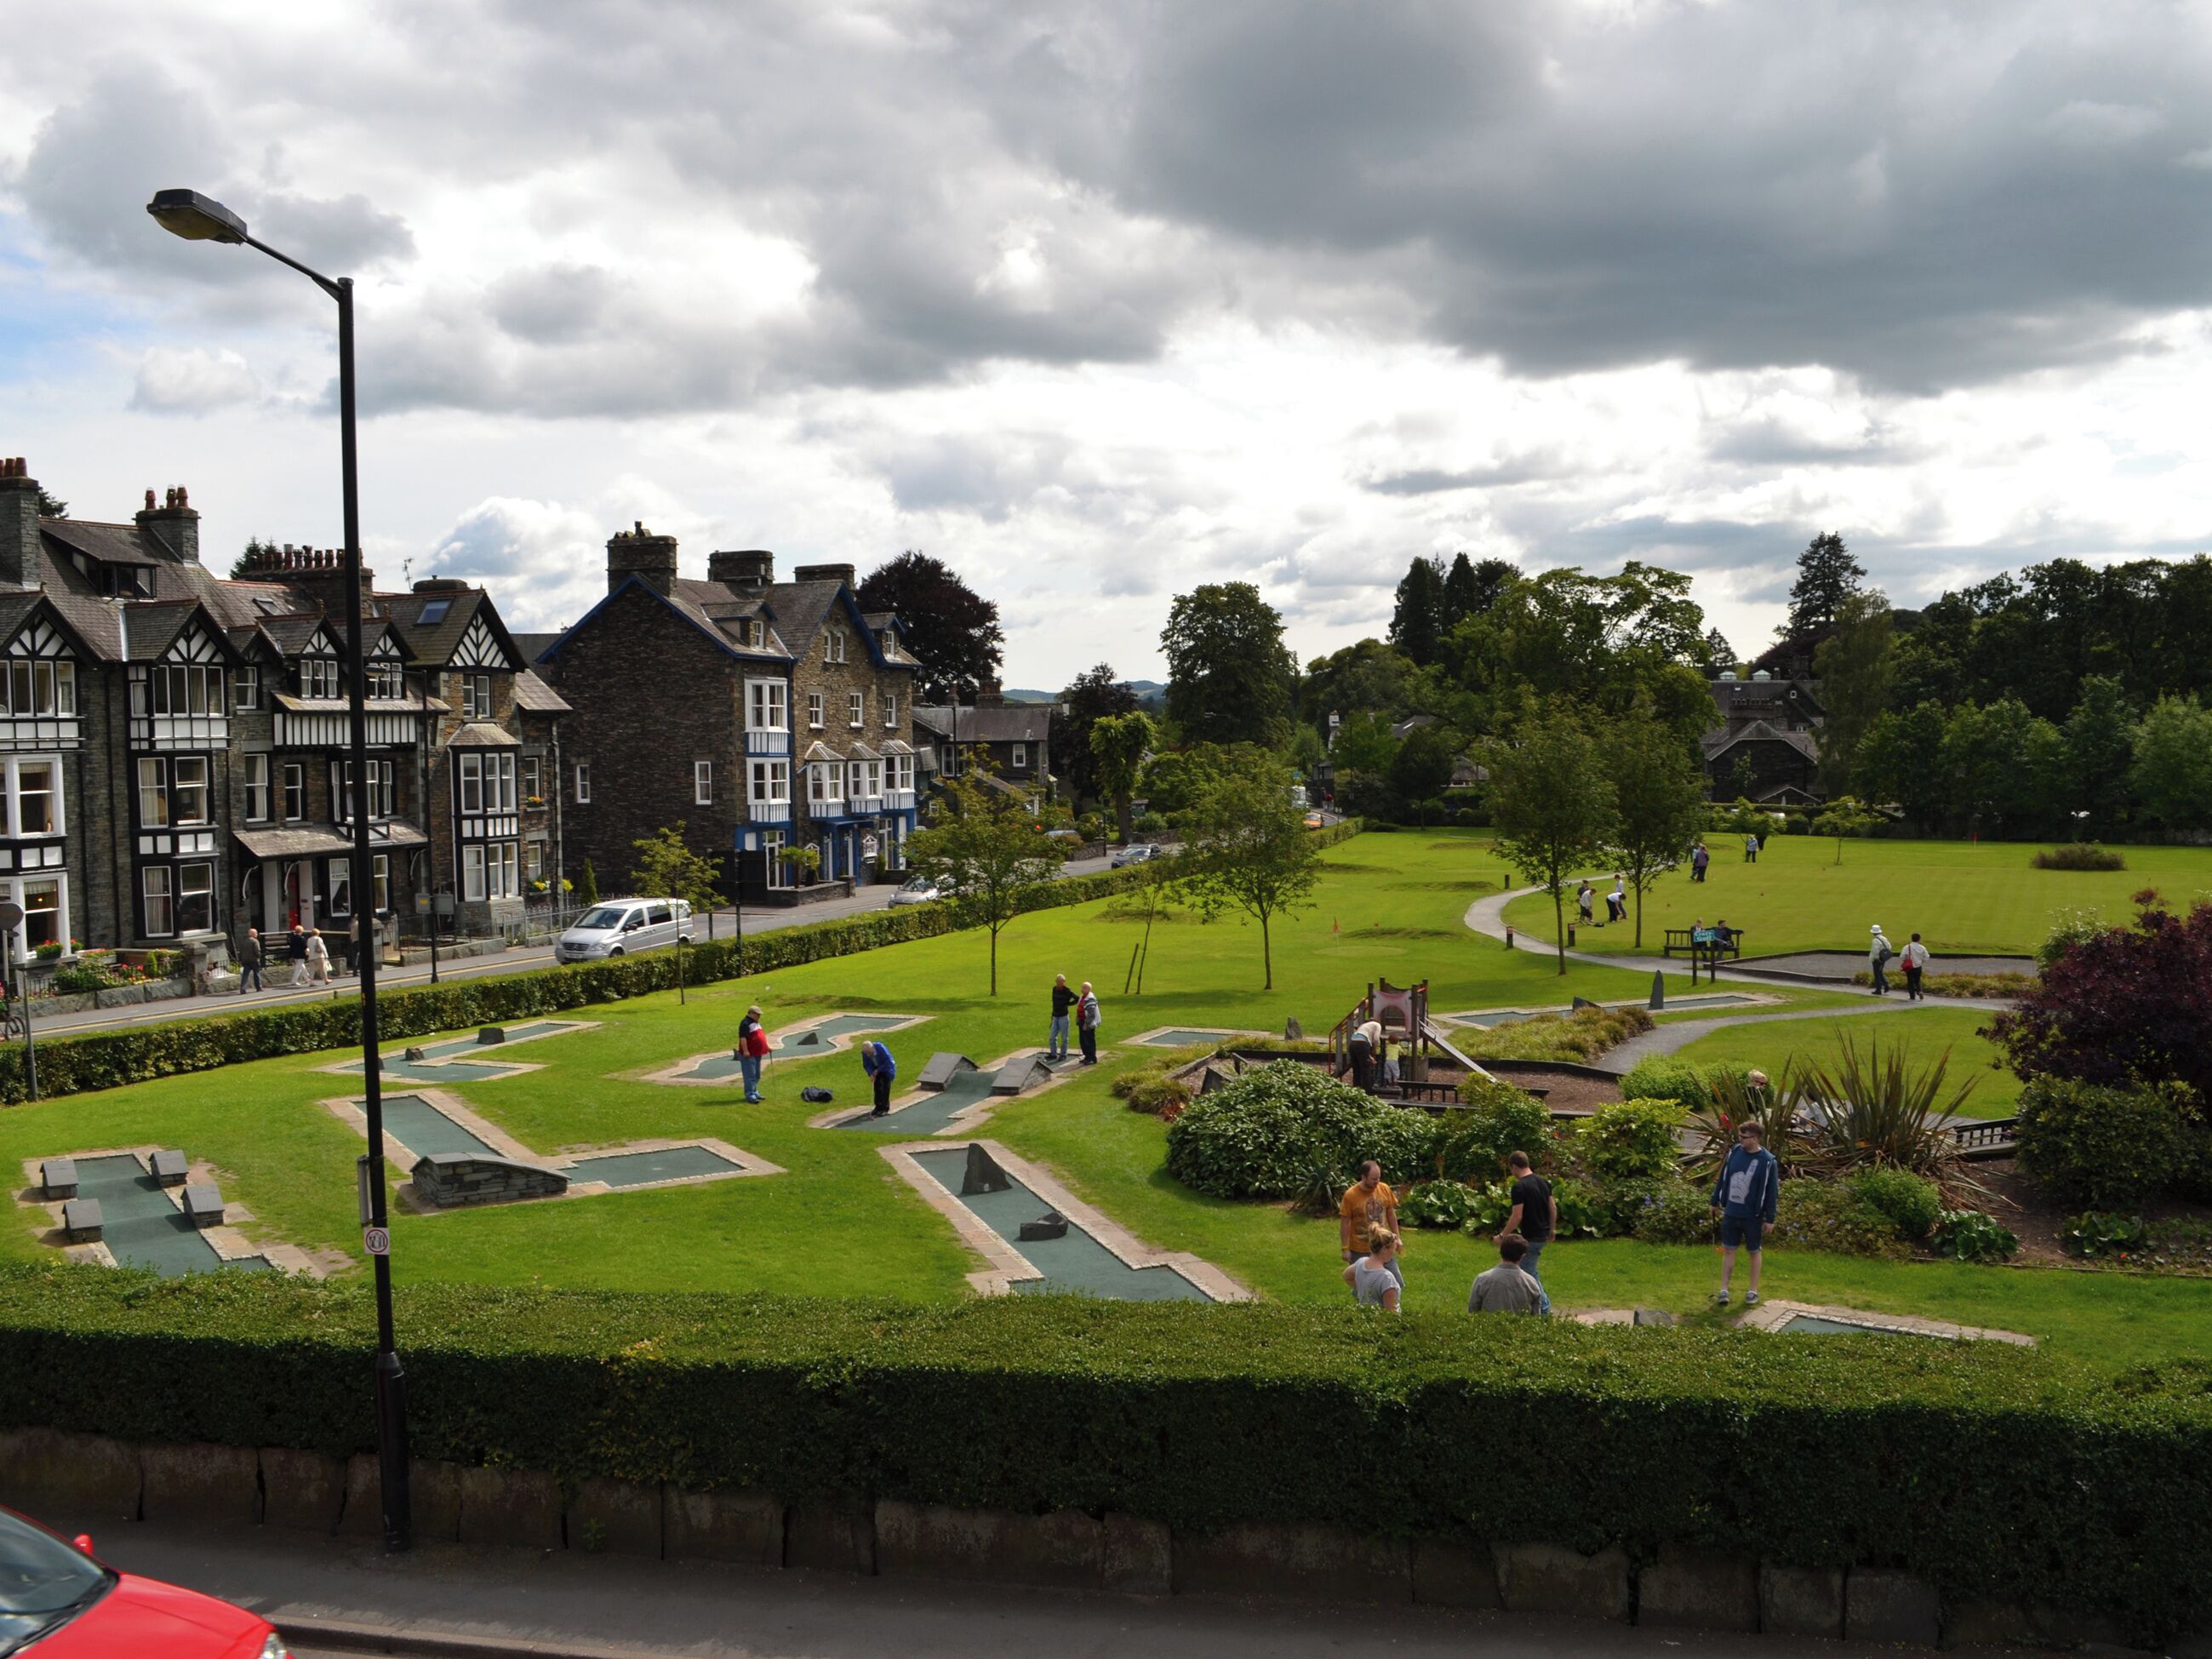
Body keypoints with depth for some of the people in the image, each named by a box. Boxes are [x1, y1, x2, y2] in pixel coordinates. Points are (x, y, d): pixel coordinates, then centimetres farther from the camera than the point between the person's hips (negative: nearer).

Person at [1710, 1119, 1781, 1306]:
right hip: (1731, 1212, 4)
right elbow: (1723, 1178, 9)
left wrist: (1770, 1219, -9)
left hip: (1753, 1216, -4)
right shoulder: (1735, 1151, -3)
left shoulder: (1768, 1162, -15)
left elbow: (1772, 1192, -10)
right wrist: (1715, 1202, 14)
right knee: (1728, 1250, 8)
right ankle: (1724, 1290, 14)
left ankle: (1753, 1291, 23)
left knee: (1753, 1252, 11)